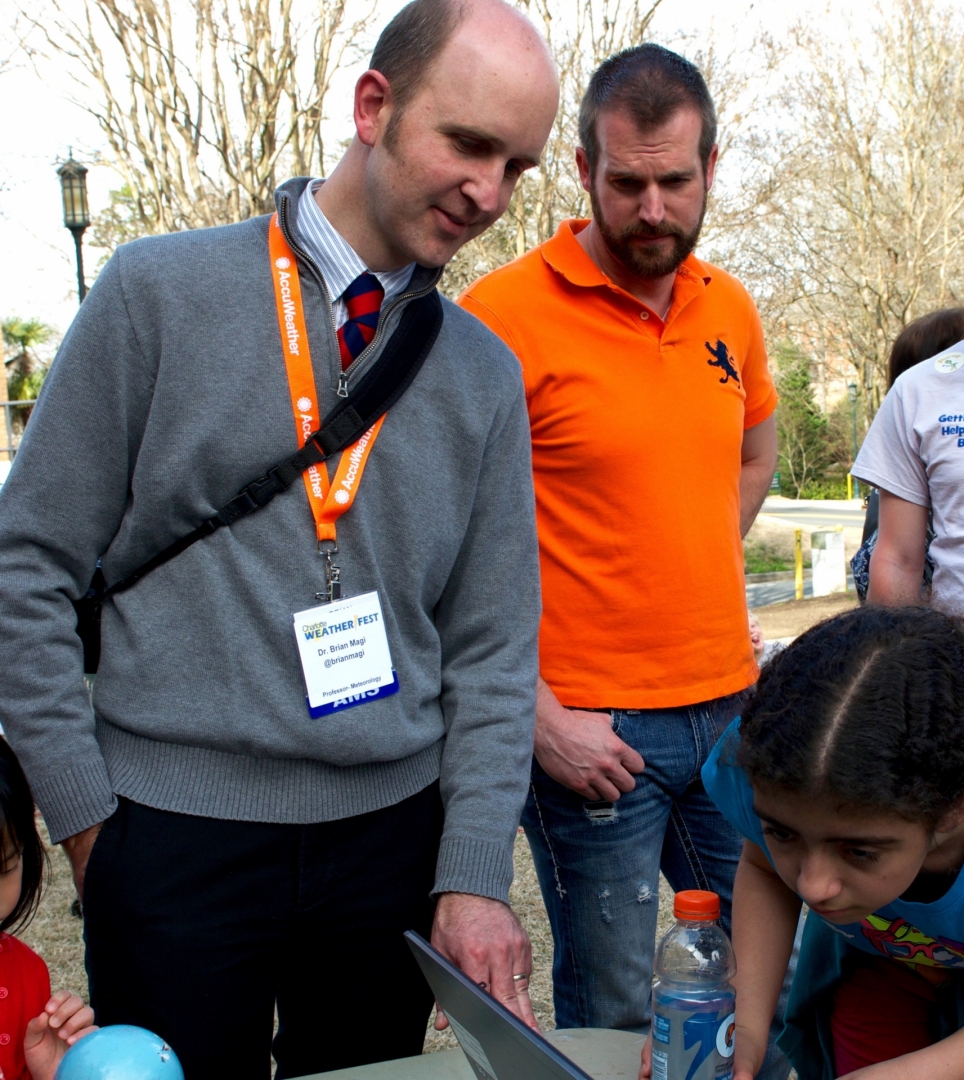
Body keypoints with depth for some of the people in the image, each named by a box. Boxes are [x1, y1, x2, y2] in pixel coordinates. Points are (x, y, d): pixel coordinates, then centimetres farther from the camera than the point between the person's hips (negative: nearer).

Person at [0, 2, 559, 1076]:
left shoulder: (486, 375, 4)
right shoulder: (158, 292, -5)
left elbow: (492, 648, 5)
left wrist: (473, 880, -2)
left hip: (394, 834, 3)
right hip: (175, 834, -2)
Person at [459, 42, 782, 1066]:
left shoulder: (731, 309, 6)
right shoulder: (505, 313, -12)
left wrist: (690, 584, 10)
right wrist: (540, 717, -15)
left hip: (732, 708, 6)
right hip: (588, 725, -5)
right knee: (614, 1015, 7)